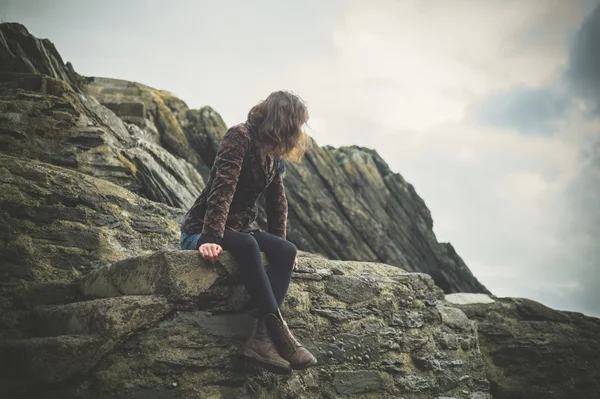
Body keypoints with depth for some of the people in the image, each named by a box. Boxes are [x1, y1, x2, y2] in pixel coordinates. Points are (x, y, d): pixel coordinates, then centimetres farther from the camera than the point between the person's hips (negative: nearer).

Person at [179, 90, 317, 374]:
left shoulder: (274, 156, 9)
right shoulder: (239, 137, -17)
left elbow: (277, 201, 16)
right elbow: (223, 187, -29)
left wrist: (279, 245, 11)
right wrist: (210, 238, -39)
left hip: (237, 229, 8)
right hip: (200, 232, -7)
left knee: (287, 251, -20)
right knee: (246, 244, -38)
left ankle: (262, 338, -36)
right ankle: (278, 332, -39)